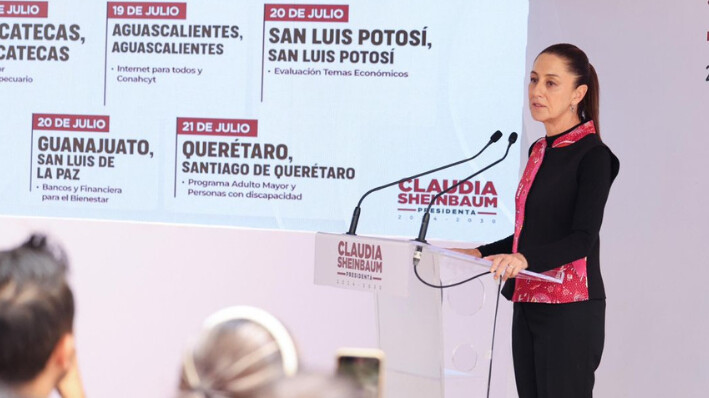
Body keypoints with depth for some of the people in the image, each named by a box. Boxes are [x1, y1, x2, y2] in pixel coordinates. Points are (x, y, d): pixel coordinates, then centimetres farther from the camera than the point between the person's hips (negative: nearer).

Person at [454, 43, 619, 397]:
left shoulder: (592, 155, -9)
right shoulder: (539, 150, 15)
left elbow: (582, 238, -18)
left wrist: (525, 259, -33)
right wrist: (480, 254, 12)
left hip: (570, 310, -8)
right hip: (527, 303, 8)